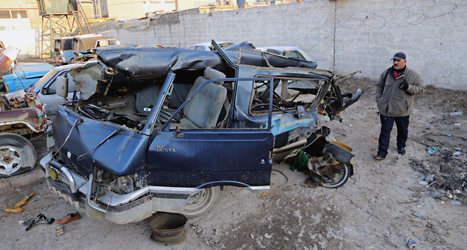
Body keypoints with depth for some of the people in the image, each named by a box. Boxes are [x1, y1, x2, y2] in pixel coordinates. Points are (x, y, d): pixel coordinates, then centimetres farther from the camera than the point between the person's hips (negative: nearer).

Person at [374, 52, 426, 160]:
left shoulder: (412, 75, -6)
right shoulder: (386, 73, 2)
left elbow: (422, 88, -5)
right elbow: (379, 86, 15)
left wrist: (408, 87, -22)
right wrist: (379, 100, 8)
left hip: (402, 110, -1)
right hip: (386, 109, 1)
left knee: (403, 130, 18)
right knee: (385, 131, 1)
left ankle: (401, 146, 42)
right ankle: (382, 152, 6)